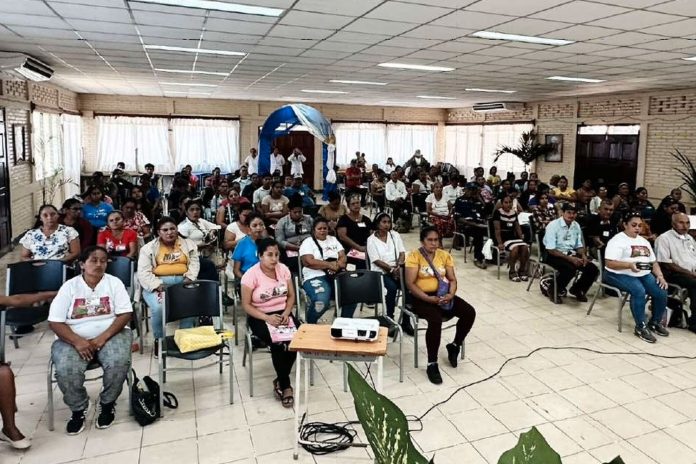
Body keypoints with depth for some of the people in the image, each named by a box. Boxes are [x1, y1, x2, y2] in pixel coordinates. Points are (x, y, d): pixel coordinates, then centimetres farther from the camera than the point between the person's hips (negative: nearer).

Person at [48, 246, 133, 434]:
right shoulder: (69, 286, 1)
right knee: (65, 370, -28)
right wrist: (78, 342, -19)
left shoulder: (114, 282, 1)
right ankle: (78, 409, 1)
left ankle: (107, 404, -1)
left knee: (119, 362, -30)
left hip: (111, 334, 0)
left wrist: (103, 338, -19)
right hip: (73, 338, 1)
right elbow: (55, 322, -4)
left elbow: (125, 314, -6)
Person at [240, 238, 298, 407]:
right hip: (260, 317, -3)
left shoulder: (283, 269, -1)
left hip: (283, 313, 4)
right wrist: (267, 318, -22)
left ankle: (280, 381, -4)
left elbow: (291, 296, 6)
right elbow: (246, 305, -10)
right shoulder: (251, 274, -13)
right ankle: (286, 385, -7)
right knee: (278, 343, -29)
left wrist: (286, 313, -12)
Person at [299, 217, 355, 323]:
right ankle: (311, 325, -3)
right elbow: (309, 262, -11)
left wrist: (336, 265, -12)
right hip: (315, 277, -5)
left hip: (336, 276, 5)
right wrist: (330, 265, -12)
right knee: (322, 302, -33)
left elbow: (343, 257, 11)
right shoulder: (308, 242, 4)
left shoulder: (333, 239, 20)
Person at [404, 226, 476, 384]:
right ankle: (432, 364, -18)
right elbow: (410, 284, -14)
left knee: (470, 313, -15)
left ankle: (454, 346, 11)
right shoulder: (414, 256, -9)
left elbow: (452, 279, 7)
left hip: (442, 295, 6)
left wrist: (451, 295, -14)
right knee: (436, 320, -34)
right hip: (421, 297, -5)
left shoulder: (445, 255, 7)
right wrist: (428, 298, -25)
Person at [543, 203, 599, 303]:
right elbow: (551, 250, -18)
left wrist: (583, 255, -9)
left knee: (593, 269, -11)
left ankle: (577, 289, 15)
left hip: (571, 253, 6)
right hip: (554, 255, -6)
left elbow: (579, 245, 13)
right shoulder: (553, 225, -15)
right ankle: (554, 291, -8)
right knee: (570, 269, -33)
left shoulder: (576, 226, 4)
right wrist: (570, 258, -24)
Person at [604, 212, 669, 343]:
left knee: (662, 292, -15)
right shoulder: (617, 240, -6)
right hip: (620, 275, -7)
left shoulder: (644, 241, 19)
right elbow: (609, 263, -17)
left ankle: (655, 322, 9)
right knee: (639, 291, -33)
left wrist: (660, 276, 1)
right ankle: (640, 327, -19)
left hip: (644, 275, 7)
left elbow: (654, 262, 20)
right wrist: (629, 265, -29)